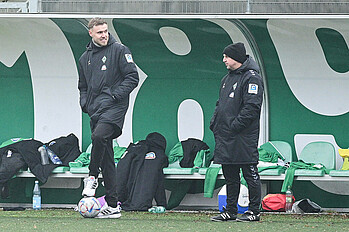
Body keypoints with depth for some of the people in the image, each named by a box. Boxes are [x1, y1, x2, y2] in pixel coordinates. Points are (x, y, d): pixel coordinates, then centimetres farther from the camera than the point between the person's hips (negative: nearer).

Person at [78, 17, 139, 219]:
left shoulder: (119, 51, 1)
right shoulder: (85, 58, 19)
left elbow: (133, 77, -4)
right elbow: (83, 86, 29)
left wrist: (116, 94, -13)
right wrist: (84, 102, 10)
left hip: (114, 106, -6)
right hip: (95, 109, 6)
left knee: (99, 136, -34)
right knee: (106, 157, 4)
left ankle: (93, 177, -14)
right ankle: (113, 205, 5)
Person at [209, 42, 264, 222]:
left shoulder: (251, 78, -9)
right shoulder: (227, 78, 19)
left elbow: (251, 107, -17)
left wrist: (235, 126, -20)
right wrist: (214, 124, 10)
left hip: (244, 137, -9)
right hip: (224, 137, 9)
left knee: (250, 174, -3)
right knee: (230, 176, 11)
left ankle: (254, 211, 0)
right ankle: (230, 211, 16)